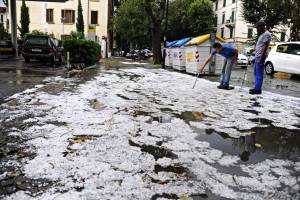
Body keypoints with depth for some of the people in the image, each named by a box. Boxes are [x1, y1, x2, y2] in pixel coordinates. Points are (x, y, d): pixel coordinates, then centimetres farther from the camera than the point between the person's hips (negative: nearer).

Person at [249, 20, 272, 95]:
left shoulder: (267, 34, -12)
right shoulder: (261, 34, 18)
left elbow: (265, 47, -18)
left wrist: (261, 58, -22)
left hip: (260, 56, -10)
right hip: (257, 56, 10)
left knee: (259, 74, -6)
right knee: (256, 73, 13)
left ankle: (258, 89, -3)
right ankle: (256, 88, 20)